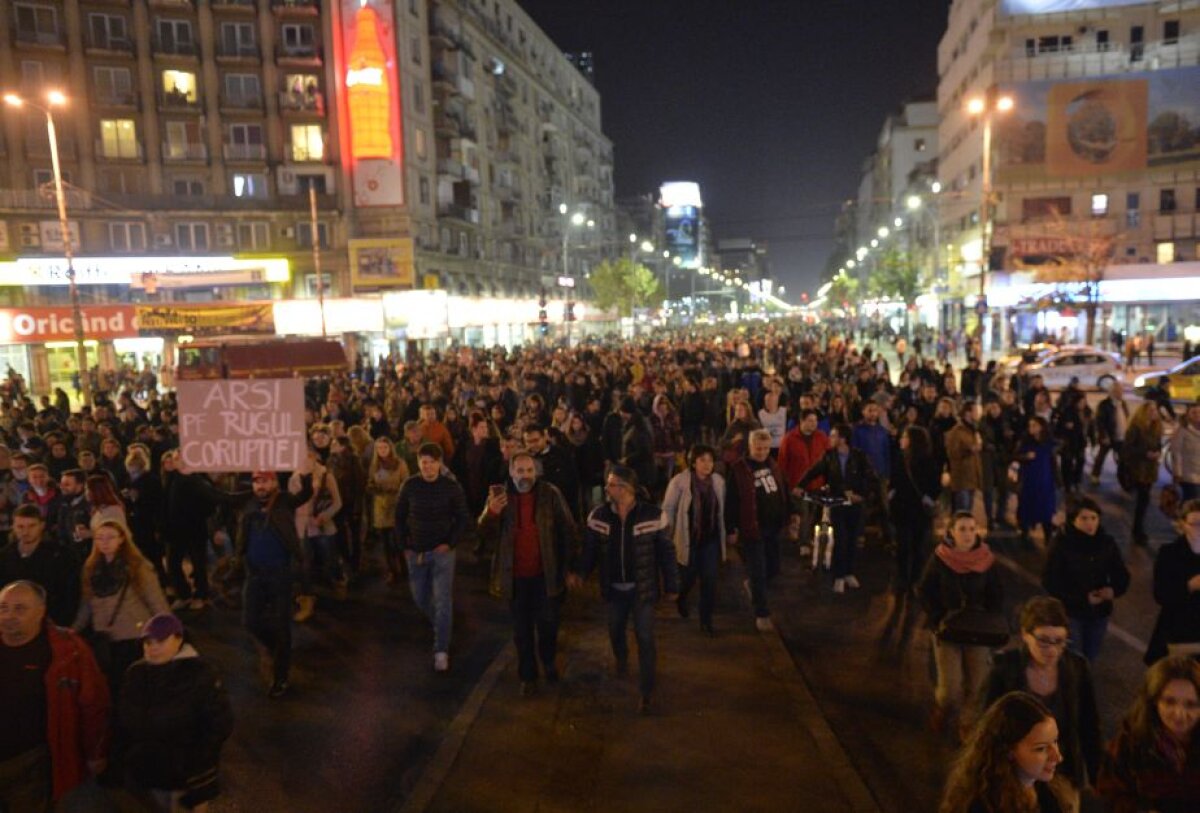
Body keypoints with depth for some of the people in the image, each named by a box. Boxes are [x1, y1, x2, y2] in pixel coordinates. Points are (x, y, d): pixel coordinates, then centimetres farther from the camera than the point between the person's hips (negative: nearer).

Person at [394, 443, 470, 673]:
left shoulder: (452, 486, -9)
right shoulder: (409, 486, -4)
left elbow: (463, 518, -2)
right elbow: (400, 517, 5)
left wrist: (450, 543, -12)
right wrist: (403, 546, 1)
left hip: (442, 551, -3)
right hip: (415, 552, 3)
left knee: (442, 600, -8)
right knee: (420, 598, 14)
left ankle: (441, 650, -2)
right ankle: (440, 627, 43)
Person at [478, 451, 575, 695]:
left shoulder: (550, 493, -10)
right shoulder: (499, 495, -6)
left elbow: (568, 530, -3)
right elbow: (486, 535, -10)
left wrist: (566, 564, -6)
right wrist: (491, 513, -30)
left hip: (546, 574, -1)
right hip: (515, 575, 1)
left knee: (548, 624, 12)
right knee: (522, 629, 14)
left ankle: (549, 662, 40)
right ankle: (527, 675, 32)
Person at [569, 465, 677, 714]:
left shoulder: (652, 514, -17)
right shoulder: (598, 515, -9)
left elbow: (666, 551, -9)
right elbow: (590, 549, -3)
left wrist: (671, 585, -4)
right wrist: (579, 572, -20)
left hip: (642, 588, -3)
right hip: (614, 588, 3)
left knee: (645, 638, 1)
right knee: (615, 631, 22)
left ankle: (647, 691, 17)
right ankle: (621, 660, 55)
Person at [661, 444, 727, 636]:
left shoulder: (719, 481, -4)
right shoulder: (679, 481, -17)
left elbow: (721, 511, 7)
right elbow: (668, 509, -8)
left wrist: (723, 536, 11)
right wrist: (669, 536, -5)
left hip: (711, 540, 3)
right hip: (687, 540, -3)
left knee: (710, 580, 2)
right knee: (688, 578, 13)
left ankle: (706, 620, 19)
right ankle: (681, 600, 47)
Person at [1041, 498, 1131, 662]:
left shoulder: (1107, 542, -2)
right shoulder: (1061, 543, -14)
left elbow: (1122, 575, 6)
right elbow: (1050, 581, -13)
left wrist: (1113, 590, -17)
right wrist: (1083, 598, -20)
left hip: (1099, 612, 4)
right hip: (1070, 612, -4)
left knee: (1090, 660, 16)